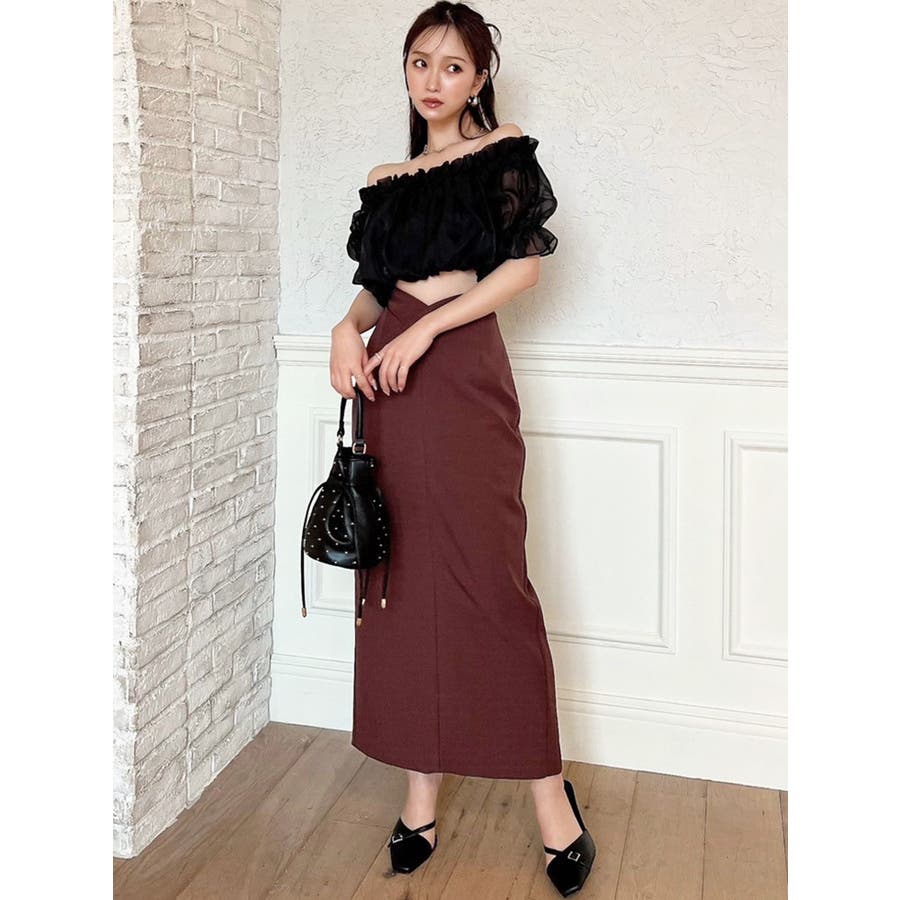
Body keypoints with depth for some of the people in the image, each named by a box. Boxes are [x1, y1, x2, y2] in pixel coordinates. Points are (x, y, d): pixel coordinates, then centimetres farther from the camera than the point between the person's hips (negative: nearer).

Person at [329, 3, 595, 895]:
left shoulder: (504, 153, 5)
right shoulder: (385, 179, 18)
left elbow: (525, 264, -6)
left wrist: (423, 330, -14)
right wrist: (348, 327, -3)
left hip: (461, 372, -5)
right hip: (391, 381, 5)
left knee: (486, 578, -7)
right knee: (403, 578, 4)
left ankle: (548, 789, 6)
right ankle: (421, 787, 13)